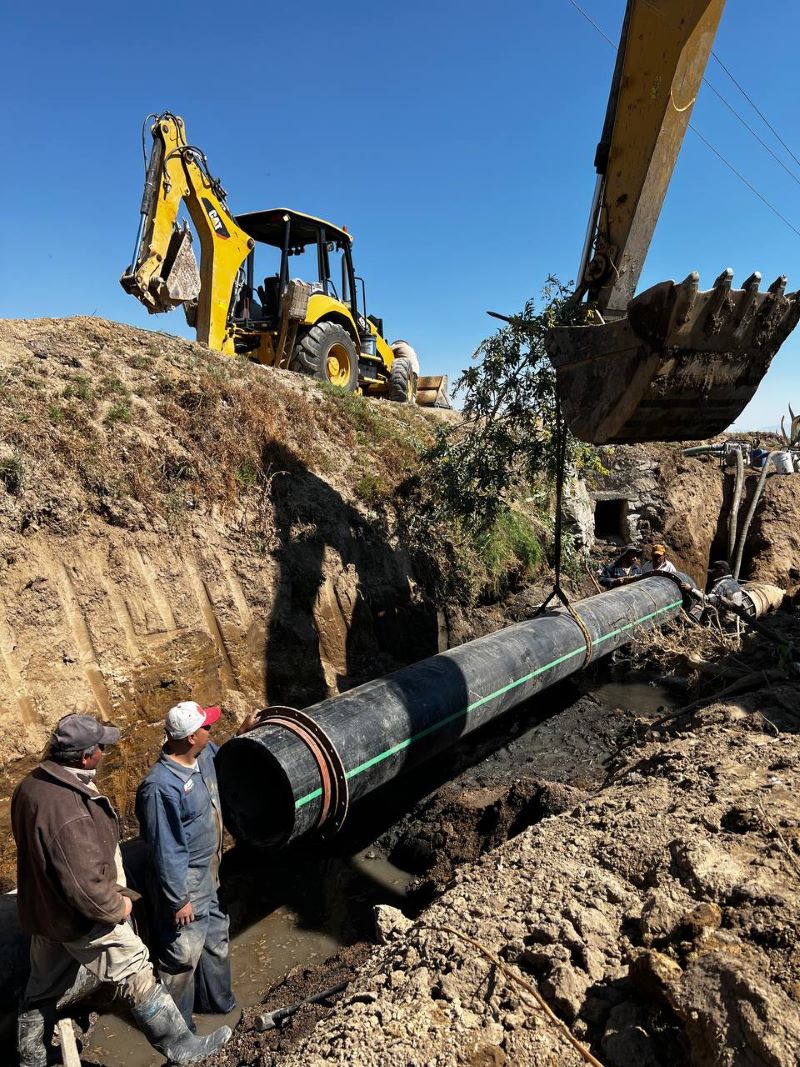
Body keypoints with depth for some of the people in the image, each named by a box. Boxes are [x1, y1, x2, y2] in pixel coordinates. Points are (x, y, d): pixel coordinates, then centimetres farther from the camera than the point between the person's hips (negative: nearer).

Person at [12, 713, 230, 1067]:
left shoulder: (31, 785, -6)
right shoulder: (68, 810, -37)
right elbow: (84, 885, -33)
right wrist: (117, 906, -14)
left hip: (43, 909, 8)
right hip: (81, 918, -8)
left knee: (43, 988, 25)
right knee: (137, 978, 7)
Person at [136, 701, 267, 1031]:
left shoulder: (205, 754, -9)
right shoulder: (162, 786, -33)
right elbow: (165, 850, -24)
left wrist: (244, 732, 9)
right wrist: (178, 899, -17)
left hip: (210, 871, 8)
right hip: (186, 880, -8)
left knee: (216, 936, 26)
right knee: (183, 952, 13)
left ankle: (217, 1000, 49)